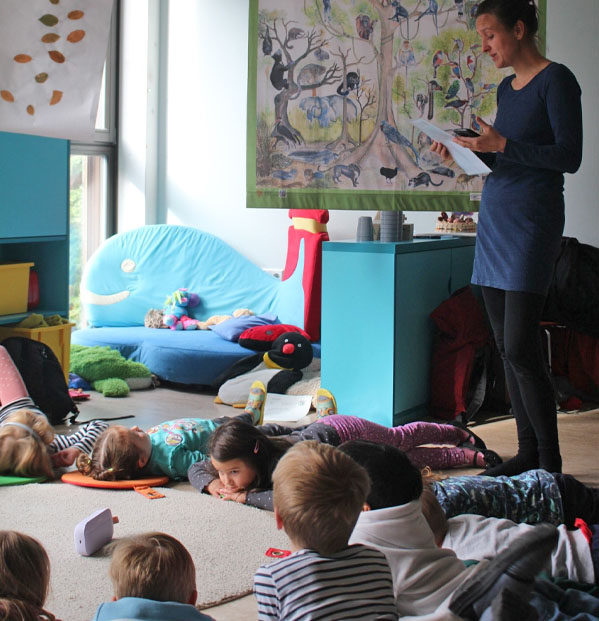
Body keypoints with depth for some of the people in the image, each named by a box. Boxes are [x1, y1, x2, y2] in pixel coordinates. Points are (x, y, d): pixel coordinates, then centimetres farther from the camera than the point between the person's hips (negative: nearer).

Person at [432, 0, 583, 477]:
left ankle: (550, 461, -1)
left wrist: (502, 144, -20)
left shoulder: (556, 80, -7)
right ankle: (527, 452, 14)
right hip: (495, 217, 8)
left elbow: (569, 157, -14)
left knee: (520, 346, -12)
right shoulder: (506, 88, 17)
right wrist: (467, 149, 7)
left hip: (533, 218, -8)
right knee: (506, 346, 7)